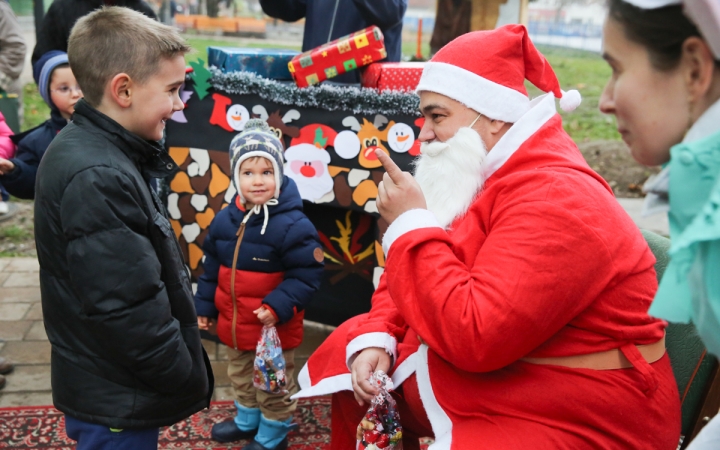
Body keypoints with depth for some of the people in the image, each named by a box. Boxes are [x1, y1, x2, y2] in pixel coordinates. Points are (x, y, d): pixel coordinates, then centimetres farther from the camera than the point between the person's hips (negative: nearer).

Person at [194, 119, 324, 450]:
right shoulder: (225, 220, -2)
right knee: (241, 377, 27)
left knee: (274, 385, 13)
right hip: (233, 322, 6)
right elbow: (212, 267, 9)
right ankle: (247, 420, 50)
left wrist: (277, 307, -27)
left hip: (273, 328, -6)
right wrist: (204, 305, 13)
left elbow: (306, 274, -20)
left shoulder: (293, 224, -22)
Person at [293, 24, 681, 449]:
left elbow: (472, 337, -33)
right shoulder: (476, 175, 4)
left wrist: (411, 223, -25)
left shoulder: (554, 202, -25)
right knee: (348, 348, 12)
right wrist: (375, 338, -7)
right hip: (481, 374, 9)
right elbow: (410, 274, 11)